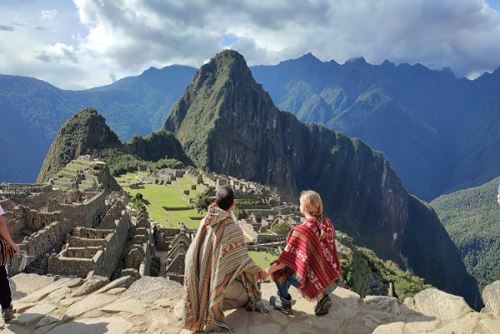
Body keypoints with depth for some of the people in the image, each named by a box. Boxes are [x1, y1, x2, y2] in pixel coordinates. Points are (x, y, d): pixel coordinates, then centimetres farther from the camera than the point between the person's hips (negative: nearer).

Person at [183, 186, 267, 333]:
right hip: (220, 276, -5)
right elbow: (242, 259, -16)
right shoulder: (232, 228, -23)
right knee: (245, 295, 22)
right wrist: (257, 270, 1)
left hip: (203, 277, 6)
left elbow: (194, 252, 3)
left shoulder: (205, 222, -6)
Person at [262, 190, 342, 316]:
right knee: (295, 265, 28)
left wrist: (268, 271, -4)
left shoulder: (301, 231, -26)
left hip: (315, 281, -6)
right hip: (330, 279, 6)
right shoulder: (327, 224, -7)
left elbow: (285, 259, -18)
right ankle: (323, 297, 20)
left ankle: (284, 303, 25)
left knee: (279, 270, 9)